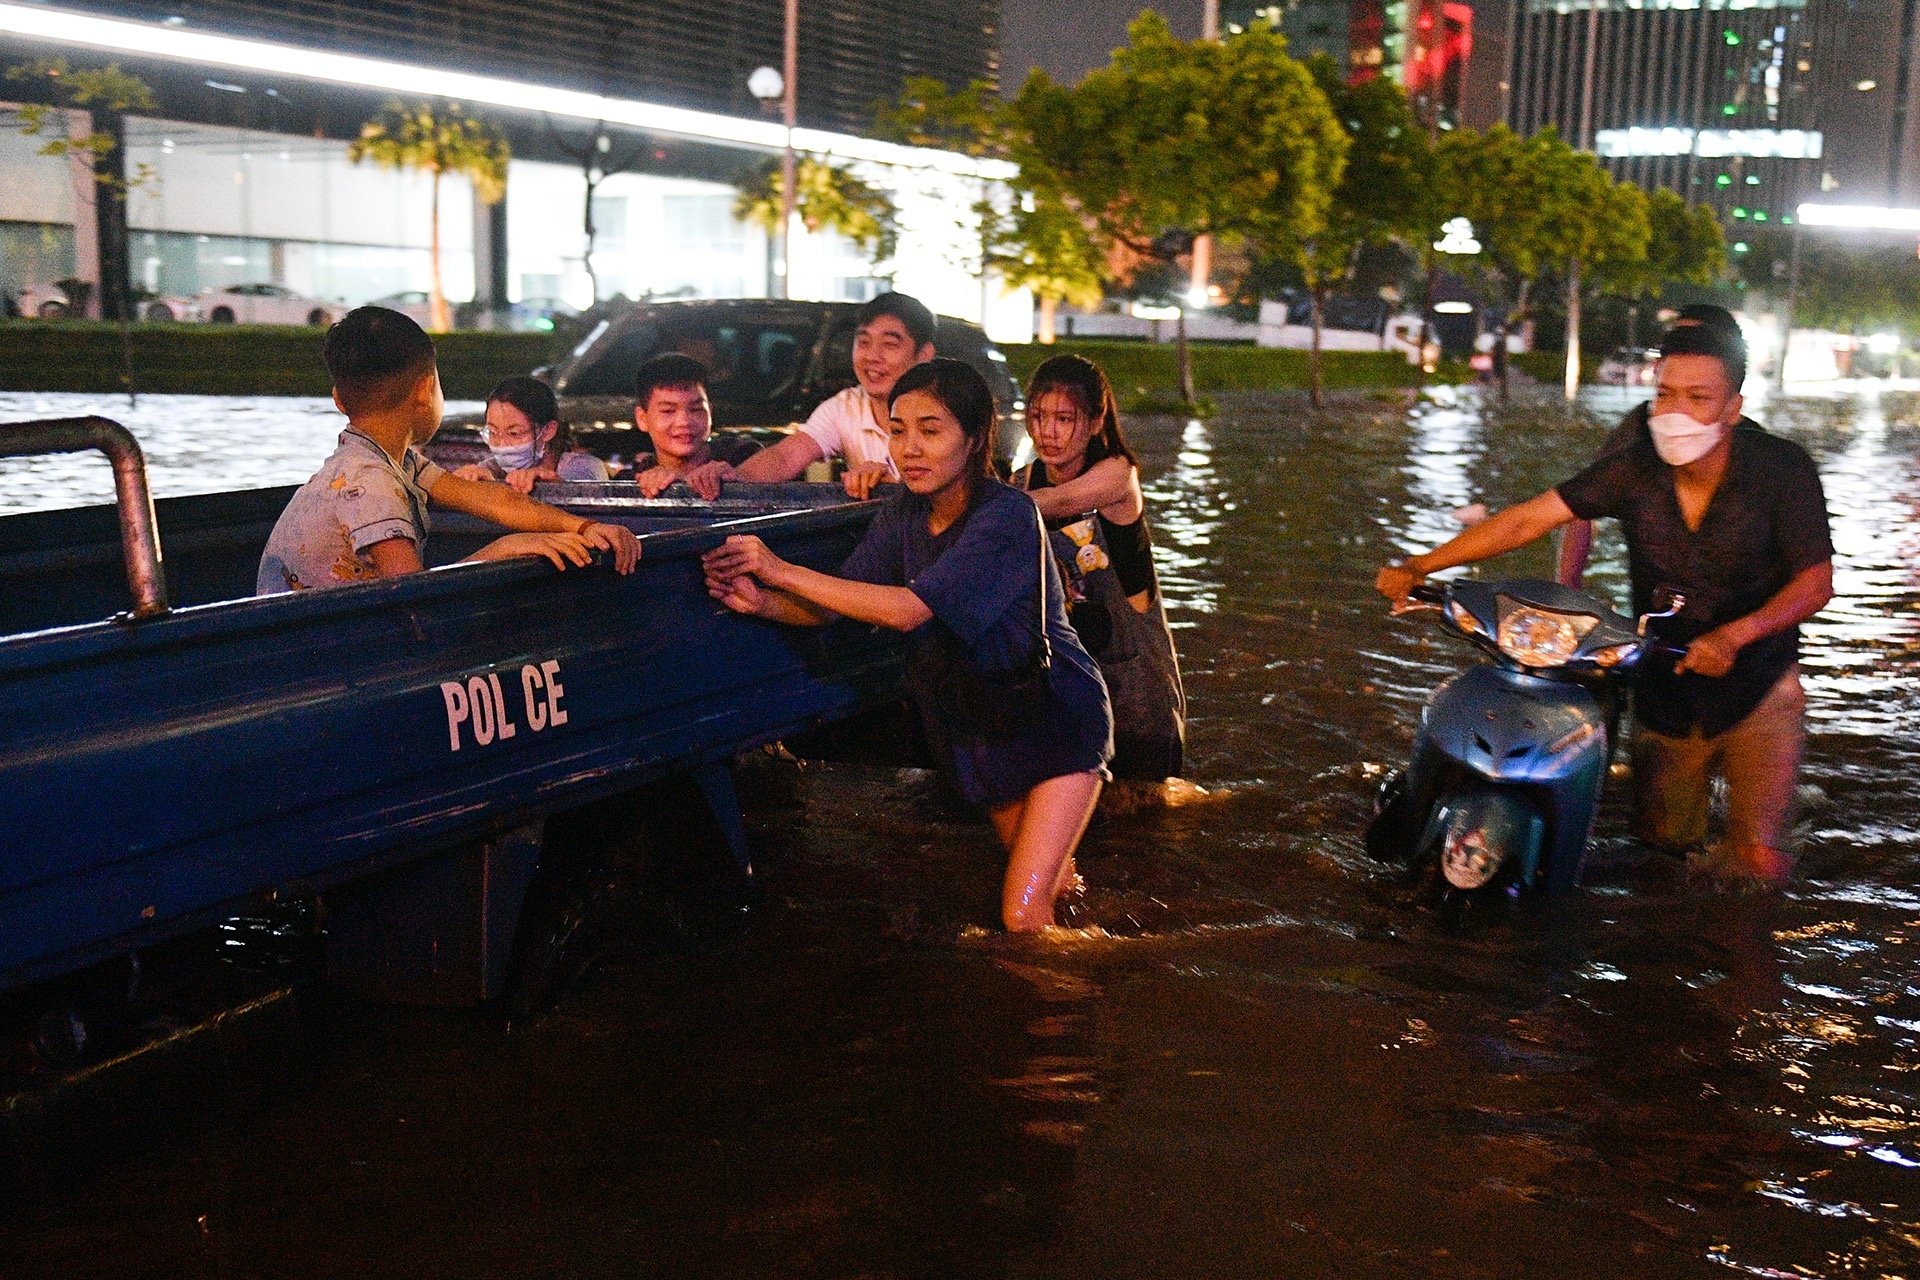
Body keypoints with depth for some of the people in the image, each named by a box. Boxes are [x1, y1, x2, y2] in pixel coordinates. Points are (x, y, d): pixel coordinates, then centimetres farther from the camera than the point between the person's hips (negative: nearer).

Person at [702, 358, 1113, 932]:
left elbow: (908, 609, -35)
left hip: (1058, 724, -7)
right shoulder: (904, 515, -4)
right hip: (981, 724, 7)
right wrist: (763, 603, -30)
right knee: (1042, 880, 22)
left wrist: (782, 571, -34)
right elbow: (830, 606, -9)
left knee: (1021, 916, -11)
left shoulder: (1007, 514, -26)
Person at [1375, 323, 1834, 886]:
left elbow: (1817, 580, -16)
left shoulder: (1781, 468, -16)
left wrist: (1734, 634, -34)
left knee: (1758, 857, -10)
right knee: (1663, 841, 12)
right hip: (1665, 688, 3)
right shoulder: (1635, 469, -10)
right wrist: (1418, 567, -22)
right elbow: (1529, 518, -14)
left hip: (1756, 690, -2)